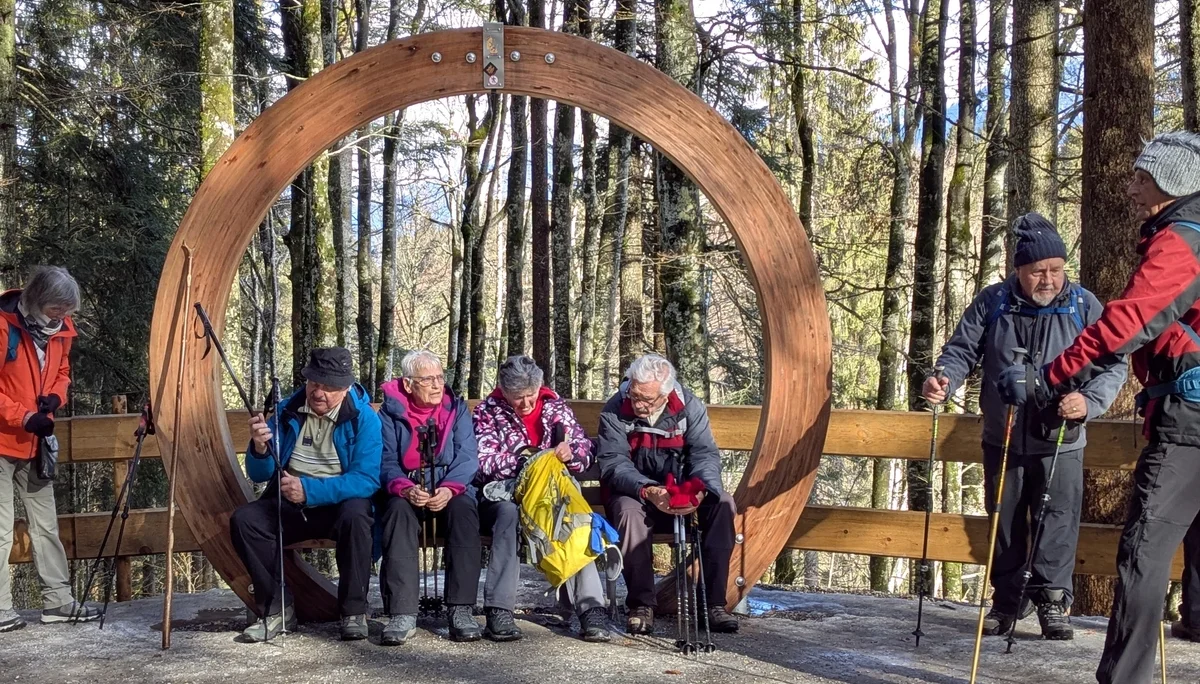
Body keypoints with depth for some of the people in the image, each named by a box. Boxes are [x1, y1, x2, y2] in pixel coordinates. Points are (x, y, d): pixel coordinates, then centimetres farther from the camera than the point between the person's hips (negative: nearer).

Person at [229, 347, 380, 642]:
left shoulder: (363, 417, -11)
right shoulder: (288, 410, 0)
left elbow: (367, 479, -21)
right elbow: (259, 475, 2)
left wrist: (310, 490, -29)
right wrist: (260, 448, -21)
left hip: (341, 503, -4)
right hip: (288, 505, 4)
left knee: (355, 515, -36)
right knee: (243, 519, -21)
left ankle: (354, 612, -20)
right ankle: (276, 607, -9)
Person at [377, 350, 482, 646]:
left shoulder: (457, 409, 12)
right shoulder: (391, 413, 8)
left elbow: (467, 457, -1)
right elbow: (387, 461, -3)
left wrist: (449, 489, -21)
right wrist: (405, 488, -25)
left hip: (450, 489, 1)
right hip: (406, 490, -1)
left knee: (463, 509, -33)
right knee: (398, 510, -34)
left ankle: (461, 609, -33)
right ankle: (402, 614, -39)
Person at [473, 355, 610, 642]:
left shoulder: (556, 407, 11)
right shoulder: (487, 412, 4)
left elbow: (586, 451, 8)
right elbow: (482, 464, -7)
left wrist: (571, 453, -16)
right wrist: (521, 457, -18)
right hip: (503, 496, -2)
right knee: (509, 513, -37)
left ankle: (590, 605, -34)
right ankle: (498, 610, -38)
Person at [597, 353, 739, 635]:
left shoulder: (690, 407, -8)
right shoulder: (614, 412, -14)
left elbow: (705, 453, -13)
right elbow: (613, 463, -20)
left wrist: (702, 489, -35)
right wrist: (647, 491, -38)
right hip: (634, 492, -2)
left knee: (723, 503, -24)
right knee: (629, 509, -36)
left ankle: (714, 601, -24)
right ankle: (641, 604, -26)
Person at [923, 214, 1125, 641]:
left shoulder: (1085, 307, -5)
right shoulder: (992, 303, -2)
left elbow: (1113, 366, -4)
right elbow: (962, 350, 1)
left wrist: (1089, 401, -23)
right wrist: (944, 380, -20)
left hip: (1060, 441, -2)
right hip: (1002, 439, 2)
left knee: (1057, 522, -4)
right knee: (1005, 522, 11)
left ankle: (1052, 601, 8)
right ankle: (1007, 599, 23)